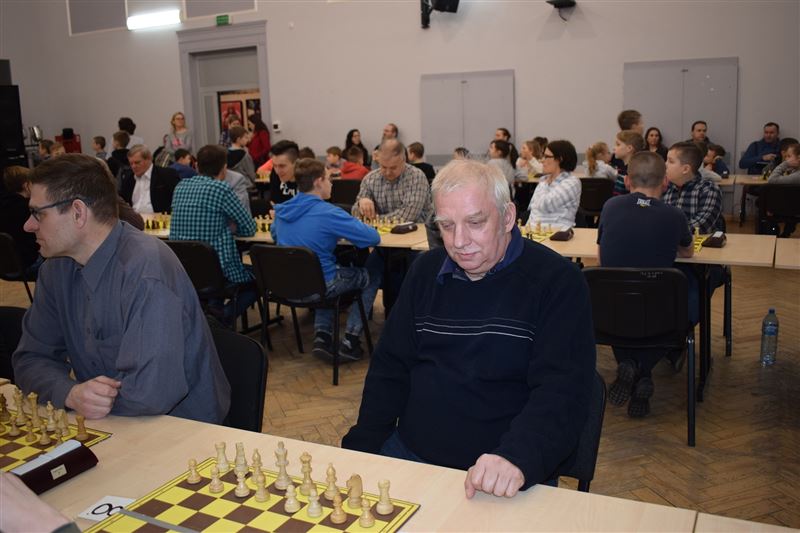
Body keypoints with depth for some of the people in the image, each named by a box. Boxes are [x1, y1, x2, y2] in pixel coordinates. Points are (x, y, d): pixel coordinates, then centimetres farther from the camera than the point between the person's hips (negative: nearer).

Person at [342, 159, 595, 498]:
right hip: (408, 453, 4)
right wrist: (363, 448, 1)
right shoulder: (426, 270, 9)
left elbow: (561, 392, -16)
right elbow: (390, 367, 12)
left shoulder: (557, 282, -8)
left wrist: (517, 458, -34)